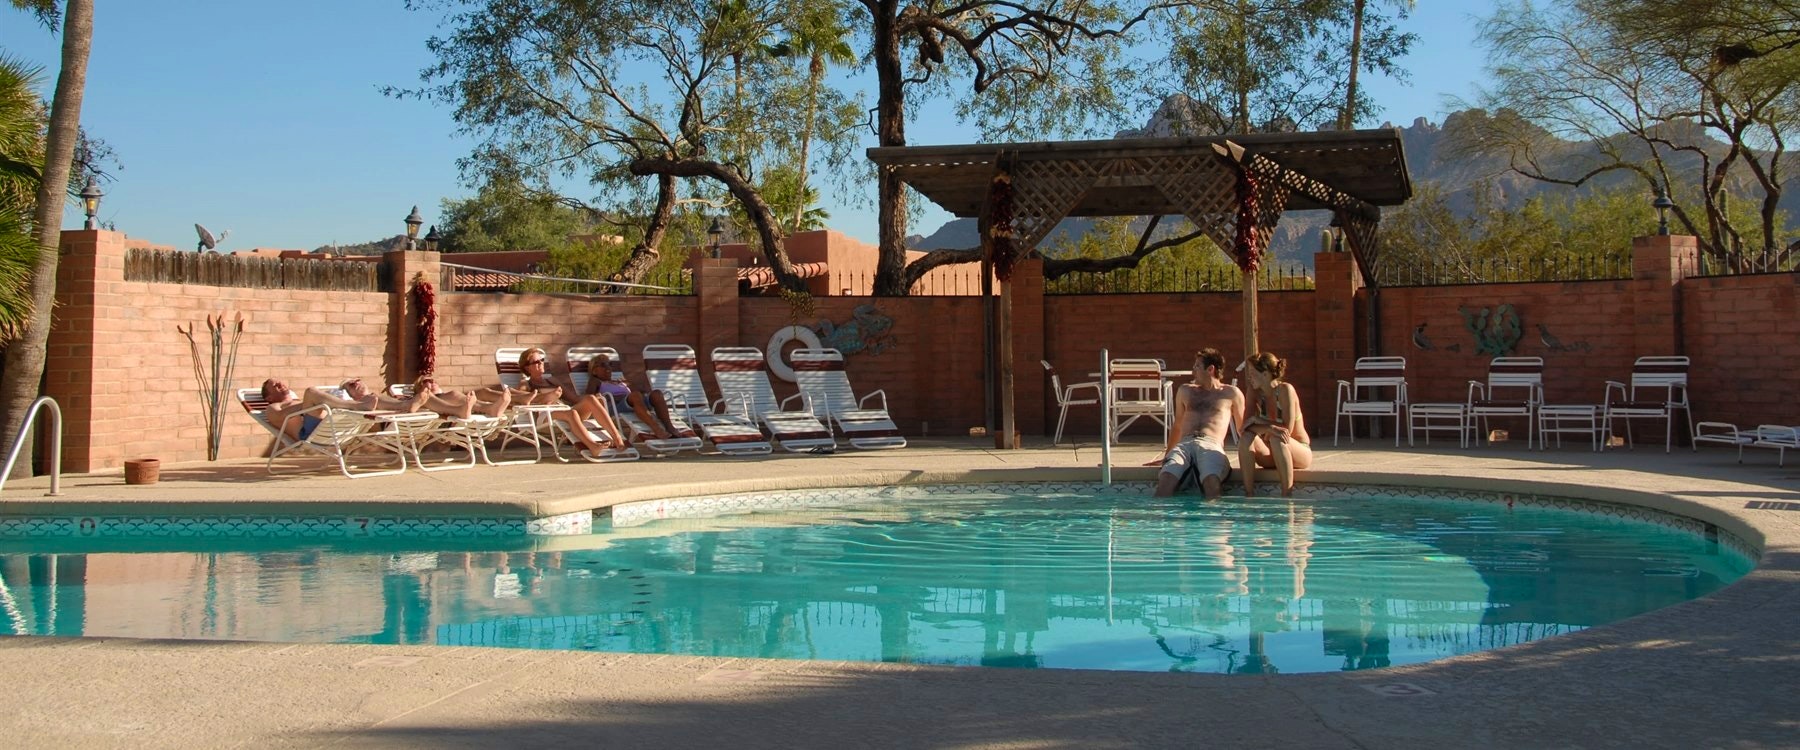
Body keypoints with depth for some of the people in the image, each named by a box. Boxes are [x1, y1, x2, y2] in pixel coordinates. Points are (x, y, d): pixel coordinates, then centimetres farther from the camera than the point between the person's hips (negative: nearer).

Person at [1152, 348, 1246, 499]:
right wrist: (1167, 454, 33)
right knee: (1166, 477, -32)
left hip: (1211, 445, -3)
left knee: (1212, 480, -39)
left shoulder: (1231, 393, 18)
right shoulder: (1185, 391, 29)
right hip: (1184, 444, 3)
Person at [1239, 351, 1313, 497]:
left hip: (1300, 451, -5)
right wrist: (1270, 427, -30)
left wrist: (1259, 421, -16)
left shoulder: (1285, 389, -17)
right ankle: (1248, 495, -25)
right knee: (1247, 438, -23)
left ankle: (1287, 496, -33)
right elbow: (1245, 427, -12)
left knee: (1277, 439, -36)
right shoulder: (1256, 393, -2)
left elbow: (1287, 429, -22)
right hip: (1272, 456, 5)